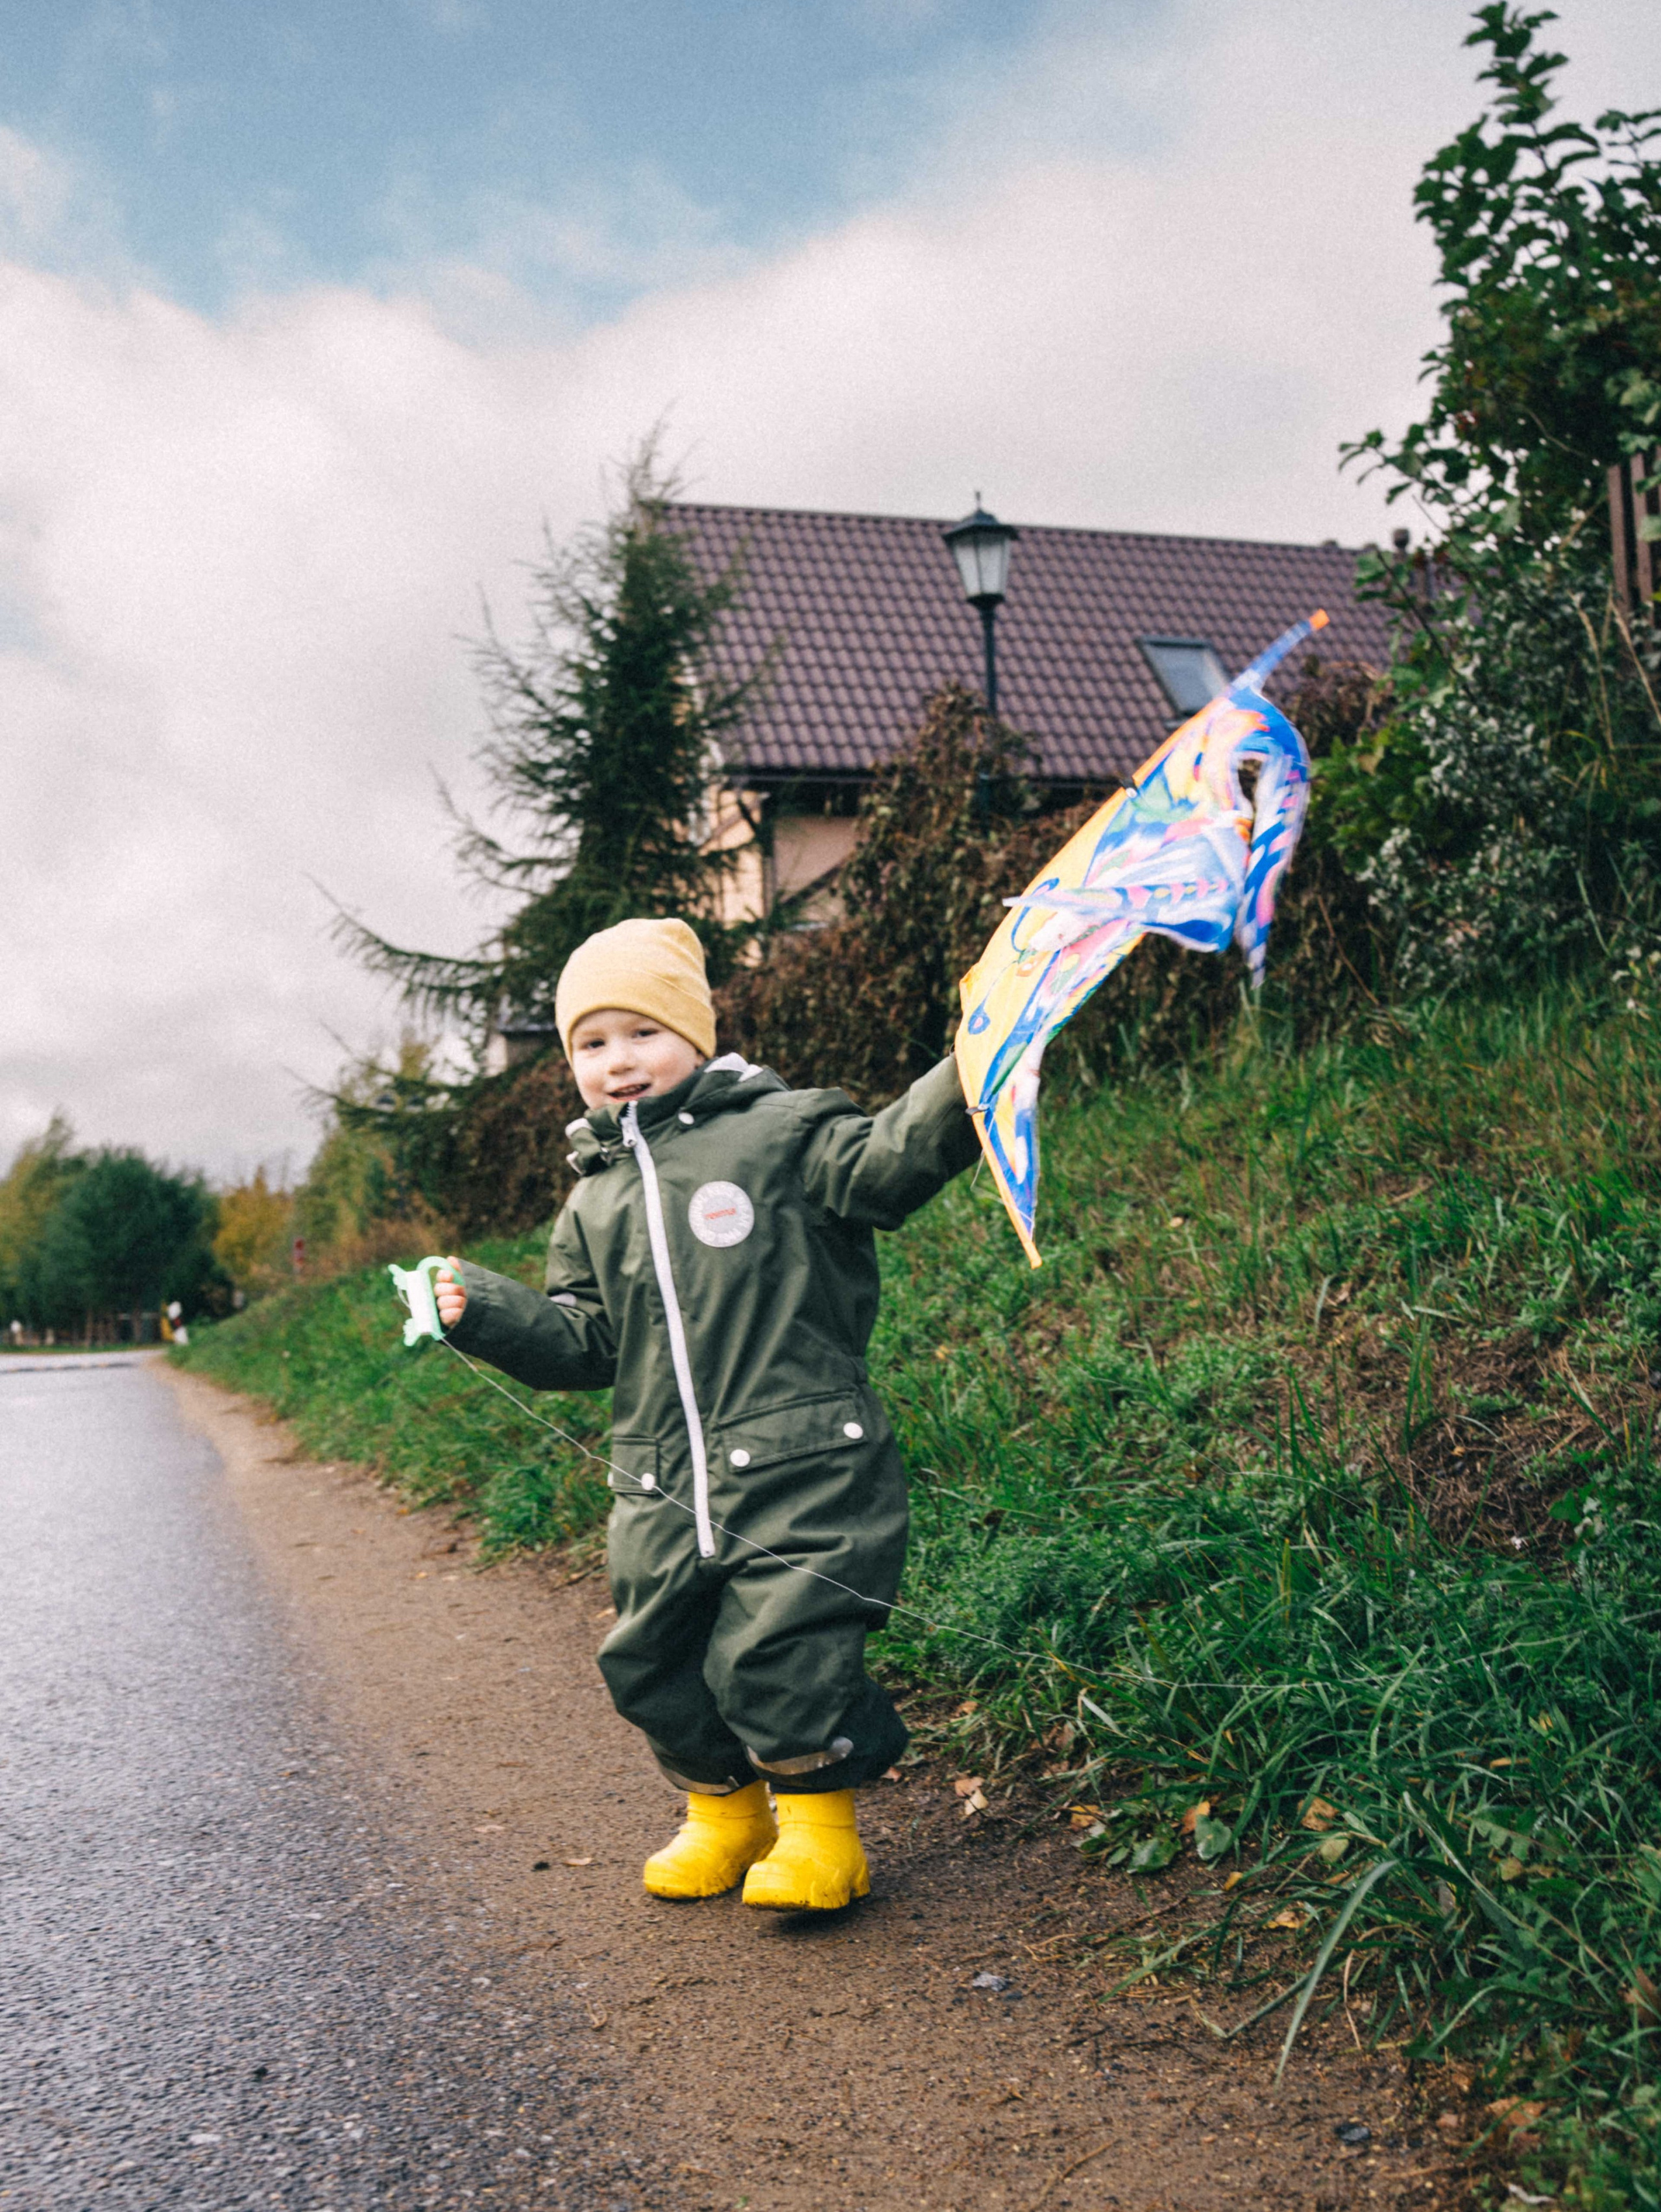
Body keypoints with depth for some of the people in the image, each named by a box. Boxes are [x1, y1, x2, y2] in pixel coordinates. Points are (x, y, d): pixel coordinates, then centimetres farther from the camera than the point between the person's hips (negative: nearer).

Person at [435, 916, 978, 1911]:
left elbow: (886, 1163, -14)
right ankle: (725, 1812, 36)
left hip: (800, 1472, -6)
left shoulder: (780, 1131, 0)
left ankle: (820, 1824, 14)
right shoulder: (594, 1203, 17)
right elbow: (581, 1340, 16)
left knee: (777, 1653, -11)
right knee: (652, 1664, 11)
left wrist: (957, 1087, -31)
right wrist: (488, 1312, 0)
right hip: (665, 1493, 6)